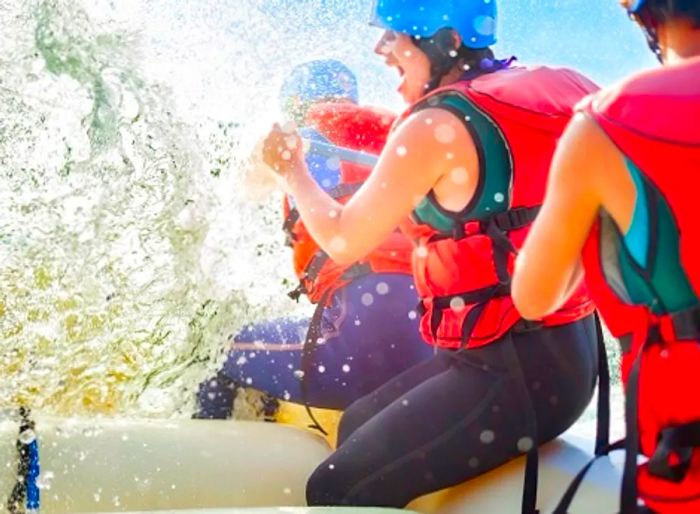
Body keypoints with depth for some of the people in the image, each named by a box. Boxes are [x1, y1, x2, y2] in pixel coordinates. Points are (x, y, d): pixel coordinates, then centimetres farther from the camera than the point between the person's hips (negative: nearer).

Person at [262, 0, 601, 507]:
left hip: (514, 374, -10)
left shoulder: (437, 125, -15)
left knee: (336, 491, -7)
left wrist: (292, 167, 9)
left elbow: (344, 242, -6)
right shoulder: (524, 97, 10)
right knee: (356, 426, 23)